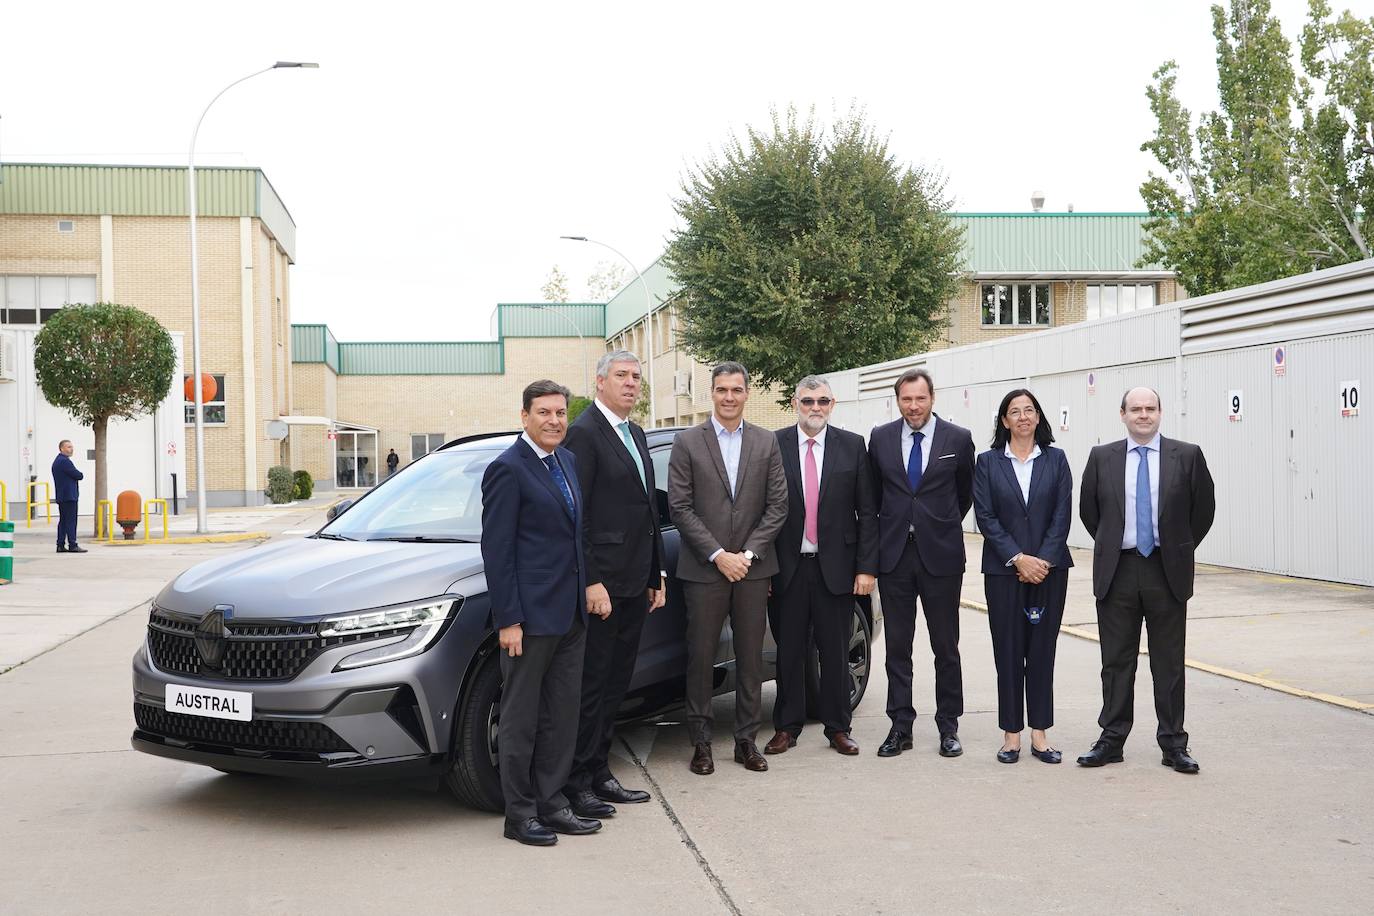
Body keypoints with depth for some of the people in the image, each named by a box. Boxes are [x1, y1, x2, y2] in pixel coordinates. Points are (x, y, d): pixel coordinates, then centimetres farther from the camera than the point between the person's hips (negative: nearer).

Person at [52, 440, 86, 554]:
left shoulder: (57, 461, 18)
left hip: (61, 496, 10)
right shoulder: (65, 461, -15)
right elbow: (79, 476, -14)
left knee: (63, 521, 10)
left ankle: (60, 545, 11)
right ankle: (72, 545, -9)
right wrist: (81, 475, 6)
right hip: (69, 496, -10)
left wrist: (78, 476, 5)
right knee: (71, 521, -9)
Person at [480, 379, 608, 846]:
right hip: (531, 615, -8)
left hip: (571, 614, 8)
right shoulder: (507, 469, -12)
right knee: (521, 720, 4)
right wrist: (507, 620, -17)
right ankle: (520, 814, 13)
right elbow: (496, 549, -15)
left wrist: (584, 596, 14)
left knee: (562, 716, 14)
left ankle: (551, 804, 24)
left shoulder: (568, 461, 12)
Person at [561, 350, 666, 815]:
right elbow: (576, 514, -16)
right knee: (592, 684, -2)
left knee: (616, 682, 14)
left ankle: (599, 773, 23)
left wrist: (656, 575, 18)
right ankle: (576, 783, 6)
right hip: (602, 583, -9)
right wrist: (591, 581, -20)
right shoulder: (584, 433, -11)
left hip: (635, 581, 9)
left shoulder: (636, 434, 16)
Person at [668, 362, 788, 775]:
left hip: (753, 568, 2)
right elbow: (680, 507, -5)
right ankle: (700, 741, 13)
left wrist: (748, 554, -7)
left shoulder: (767, 443, 6)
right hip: (704, 569, -2)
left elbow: (778, 504, 3)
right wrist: (717, 555, -11)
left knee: (751, 657, 8)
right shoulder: (687, 443, 0)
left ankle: (746, 740, 18)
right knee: (701, 656, 3)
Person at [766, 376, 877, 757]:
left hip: (835, 567, 1)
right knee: (789, 651, 8)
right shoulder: (773, 446, -1)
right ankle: (787, 728, 19)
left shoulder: (853, 446, 2)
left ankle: (837, 727, 21)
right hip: (787, 568, 0)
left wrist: (866, 567, -4)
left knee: (835, 652, 9)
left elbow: (867, 511, 2)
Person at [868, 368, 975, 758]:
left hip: (940, 554, -1)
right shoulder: (880, 438, 3)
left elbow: (965, 492, 12)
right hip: (894, 554, 2)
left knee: (946, 646, 6)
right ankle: (900, 727, 15)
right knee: (897, 647, 7)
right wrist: (891, 528, 12)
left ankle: (948, 727, 16)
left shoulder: (958, 438, -1)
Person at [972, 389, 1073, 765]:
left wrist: (1043, 559, -10)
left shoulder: (1055, 459, 6)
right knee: (1008, 652, 1)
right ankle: (1011, 734, 8)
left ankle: (1039, 733, 11)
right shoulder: (988, 462, 3)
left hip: (1049, 568, 1)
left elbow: (1062, 515, 0)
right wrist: (1018, 559, -12)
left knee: (1042, 651, 4)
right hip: (1003, 570, -1)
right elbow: (985, 518, -4)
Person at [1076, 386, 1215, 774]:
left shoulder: (1187, 456, -1)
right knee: (1116, 661, 7)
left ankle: (1174, 744, 14)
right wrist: (1109, 546, 10)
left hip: (1167, 571, -1)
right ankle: (1111, 740, 15)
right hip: (1117, 571, 1)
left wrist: (1181, 550, 8)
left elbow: (1204, 507, 7)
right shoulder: (1102, 457, 3)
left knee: (1169, 663, 6)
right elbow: (1088, 509, 12)